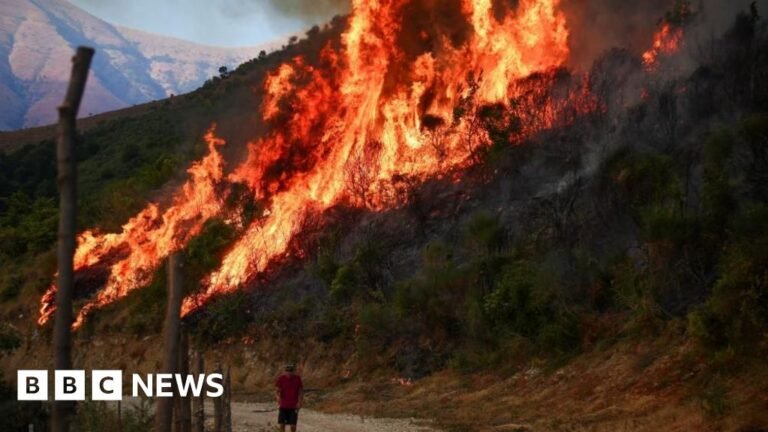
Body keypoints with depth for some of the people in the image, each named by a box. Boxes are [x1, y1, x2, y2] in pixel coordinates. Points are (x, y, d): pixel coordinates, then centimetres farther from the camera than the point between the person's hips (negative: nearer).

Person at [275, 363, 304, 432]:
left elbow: (301, 391, 2)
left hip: (293, 406, 0)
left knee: (293, 425, 0)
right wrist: (278, 398, -28)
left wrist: (300, 402, -11)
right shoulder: (281, 379, -5)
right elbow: (277, 391, -6)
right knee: (282, 424, 2)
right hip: (283, 406, 0)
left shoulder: (298, 379, -3)